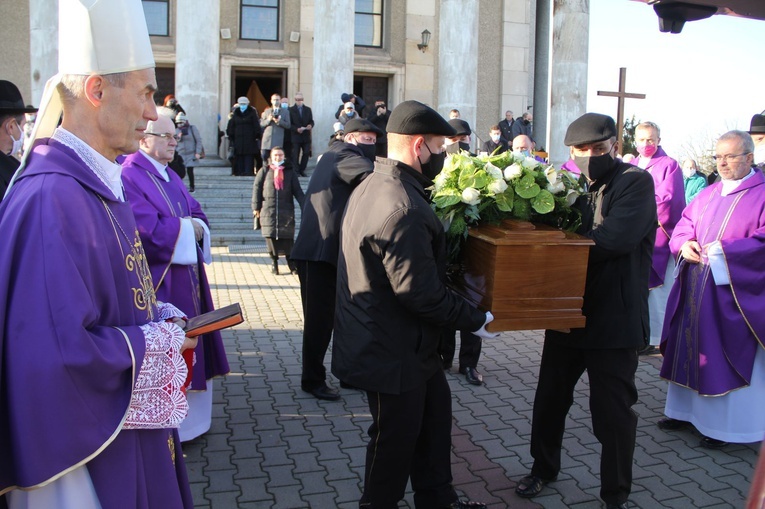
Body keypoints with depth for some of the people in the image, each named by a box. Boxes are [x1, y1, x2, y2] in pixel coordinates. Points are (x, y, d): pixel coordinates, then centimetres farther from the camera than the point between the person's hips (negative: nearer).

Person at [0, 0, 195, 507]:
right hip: (88, 449, -9)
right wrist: (159, 342, -17)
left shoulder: (100, 184, 6)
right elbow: (61, 352, -31)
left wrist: (162, 317, -1)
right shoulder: (52, 199, -26)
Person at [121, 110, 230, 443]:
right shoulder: (130, 176, -14)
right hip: (158, 283, -9)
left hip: (186, 278, 9)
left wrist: (193, 227, -11)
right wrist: (187, 228, -8)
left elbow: (198, 216, 12)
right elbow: (150, 230, -23)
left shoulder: (169, 176, 16)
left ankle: (186, 421, 27)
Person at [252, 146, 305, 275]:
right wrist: (256, 207, 0)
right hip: (268, 210, 0)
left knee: (287, 237, -3)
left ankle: (290, 262, 10)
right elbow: (257, 188, 7)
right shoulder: (264, 171, 9)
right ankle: (274, 262, 10)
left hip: (286, 211, 0)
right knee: (271, 235, -2)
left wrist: (305, 207, -1)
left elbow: (298, 192, 8)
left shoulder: (290, 172, 11)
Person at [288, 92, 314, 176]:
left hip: (306, 136, 4)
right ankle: (296, 171, 2)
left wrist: (310, 125, -10)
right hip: (295, 136, -3)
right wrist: (296, 129, -18)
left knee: (306, 153, 1)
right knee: (295, 155, -3)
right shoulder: (291, 110, 1)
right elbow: (289, 124, -3)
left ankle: (302, 170, 13)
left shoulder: (308, 109, 14)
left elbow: (311, 121, 12)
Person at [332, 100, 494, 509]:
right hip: (392, 350, -11)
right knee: (396, 435, 9)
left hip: (394, 338, 11)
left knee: (435, 408, 23)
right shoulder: (402, 208, -29)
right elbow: (420, 292, -29)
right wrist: (474, 320, -16)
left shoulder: (372, 185, 6)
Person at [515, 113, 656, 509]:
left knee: (613, 412, 7)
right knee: (550, 398, 19)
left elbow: (617, 238, -27)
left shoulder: (635, 182, -12)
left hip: (614, 319, -6)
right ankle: (543, 468, 41)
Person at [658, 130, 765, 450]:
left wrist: (724, 250, -21)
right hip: (695, 288, 6)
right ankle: (687, 410, 25)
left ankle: (725, 425, 10)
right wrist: (685, 244, -7)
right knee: (691, 347, 12)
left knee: (727, 356, -1)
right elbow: (684, 224, 14)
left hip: (734, 292, -6)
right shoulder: (708, 195, 15)